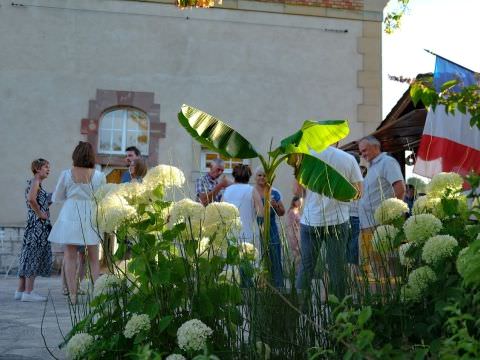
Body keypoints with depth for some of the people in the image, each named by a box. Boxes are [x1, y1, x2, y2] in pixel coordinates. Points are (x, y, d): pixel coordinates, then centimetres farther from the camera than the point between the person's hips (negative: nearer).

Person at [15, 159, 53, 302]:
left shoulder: (34, 183, 20)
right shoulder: (35, 181, -10)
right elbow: (31, 199, -27)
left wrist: (54, 195, 12)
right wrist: (40, 214, -17)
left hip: (37, 225, 10)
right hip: (37, 224, -10)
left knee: (28, 256, 10)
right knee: (34, 256, -8)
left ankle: (20, 291, 15)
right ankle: (28, 292, -6)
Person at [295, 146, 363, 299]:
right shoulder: (348, 159, -3)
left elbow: (298, 191, -2)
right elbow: (358, 192, 1)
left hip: (311, 220, 0)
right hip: (338, 220, 0)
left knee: (306, 266, 9)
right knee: (337, 267, 7)